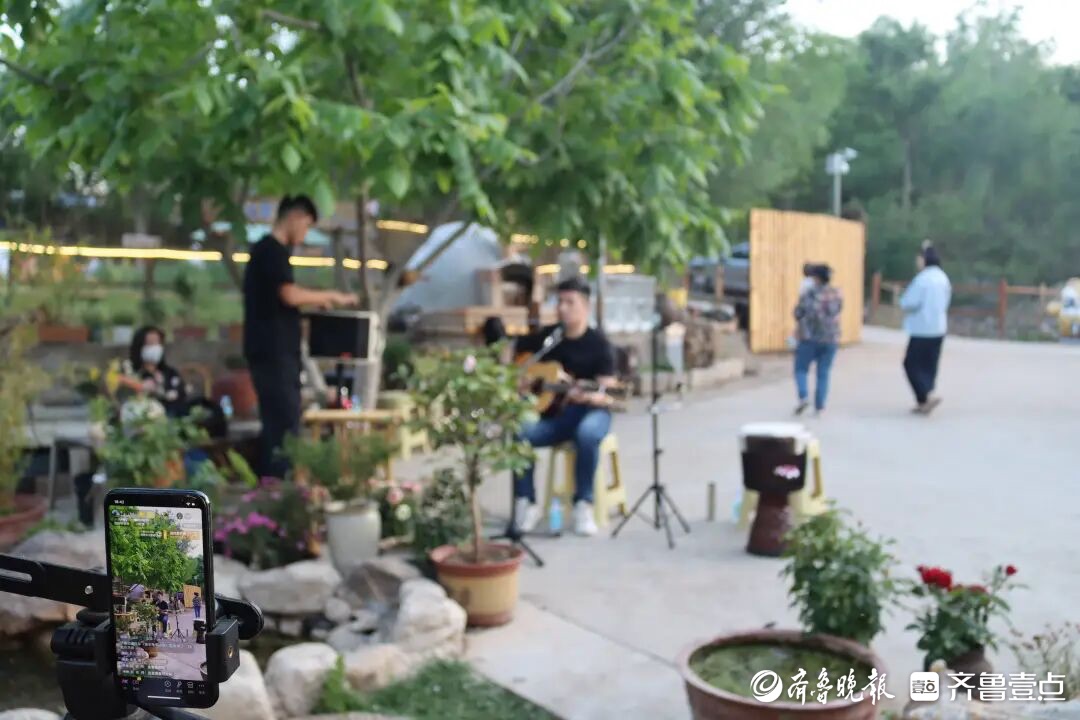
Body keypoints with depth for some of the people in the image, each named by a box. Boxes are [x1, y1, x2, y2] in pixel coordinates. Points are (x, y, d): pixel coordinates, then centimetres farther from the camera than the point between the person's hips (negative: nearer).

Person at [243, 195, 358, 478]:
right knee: (286, 424, -9)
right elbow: (290, 295, -21)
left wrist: (316, 301, 15)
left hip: (272, 351, 10)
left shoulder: (267, 249, 19)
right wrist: (331, 296, -9)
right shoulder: (273, 250, -11)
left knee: (276, 424, 12)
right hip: (274, 352, -10)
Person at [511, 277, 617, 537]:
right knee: (519, 433, -28)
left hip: (589, 411, -3)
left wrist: (588, 396, -36)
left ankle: (583, 505, -23)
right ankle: (526, 503, -14)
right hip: (550, 412, 3)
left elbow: (607, 395, -14)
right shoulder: (546, 336, 6)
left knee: (587, 434, -39)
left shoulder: (598, 343, -6)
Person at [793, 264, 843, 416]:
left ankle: (804, 397, -12)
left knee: (801, 369, 8)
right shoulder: (837, 294, 2)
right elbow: (837, 311, 14)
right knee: (823, 373, 8)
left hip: (810, 337, -4)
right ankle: (820, 406, 5)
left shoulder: (809, 294, -11)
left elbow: (798, 313, -9)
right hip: (831, 338, 4)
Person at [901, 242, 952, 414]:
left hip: (922, 329, -8)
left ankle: (927, 397, -12)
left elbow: (909, 302, -18)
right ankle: (923, 402, 16)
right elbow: (945, 302, 18)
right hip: (939, 328, 8)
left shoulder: (922, 278, -16)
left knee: (911, 364, -1)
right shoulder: (943, 278, 11)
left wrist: (904, 304, 4)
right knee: (929, 366, 13)